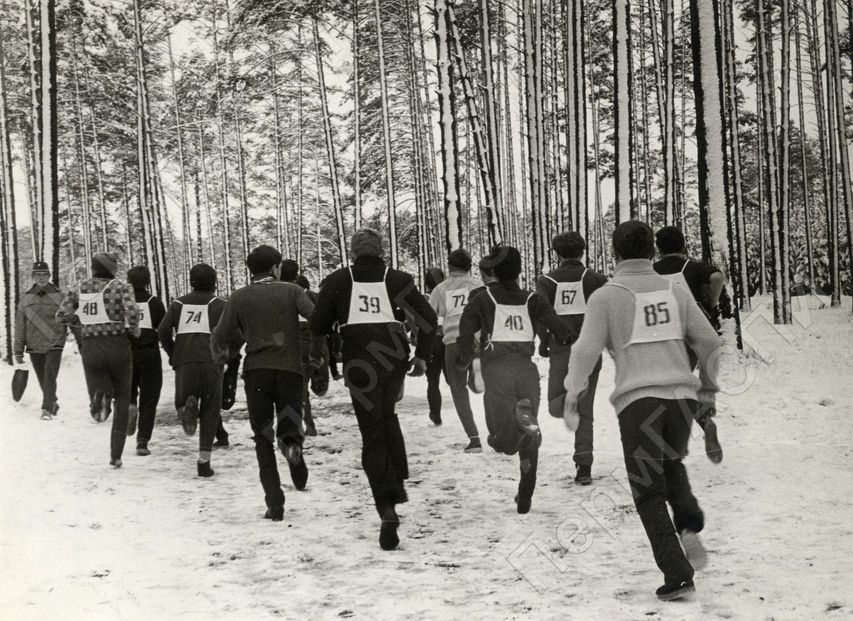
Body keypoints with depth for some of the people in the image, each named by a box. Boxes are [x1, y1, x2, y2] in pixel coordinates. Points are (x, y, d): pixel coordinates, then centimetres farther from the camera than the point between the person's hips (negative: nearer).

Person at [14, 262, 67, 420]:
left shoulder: (59, 297, -1)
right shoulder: (26, 299, 5)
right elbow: (19, 327, 7)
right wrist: (18, 351, 6)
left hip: (54, 345, -3)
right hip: (34, 347, 3)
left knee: (50, 377, -15)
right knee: (43, 381, 9)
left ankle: (47, 409, -14)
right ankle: (53, 403, 29)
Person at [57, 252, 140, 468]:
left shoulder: (81, 288, 6)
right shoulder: (121, 286, -5)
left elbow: (62, 314, 0)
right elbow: (132, 312, -21)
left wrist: (84, 323, 14)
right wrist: (134, 329, -2)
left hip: (90, 347, 2)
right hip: (118, 346, -2)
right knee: (122, 401, 15)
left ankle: (100, 395, -27)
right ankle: (115, 456, 11)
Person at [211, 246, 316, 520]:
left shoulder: (239, 297, 6)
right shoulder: (291, 291, 4)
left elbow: (219, 338, 4)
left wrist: (221, 353, 25)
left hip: (256, 372, 1)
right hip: (290, 369, -1)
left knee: (263, 439, 8)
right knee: (288, 423, 14)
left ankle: (274, 503, -2)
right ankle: (291, 441, -25)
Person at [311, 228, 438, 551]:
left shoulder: (338, 281, 1)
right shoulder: (397, 280, 2)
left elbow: (318, 325, 3)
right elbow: (428, 318, -1)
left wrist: (320, 354, 22)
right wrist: (422, 355, 9)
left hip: (358, 364, -1)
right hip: (395, 361, 2)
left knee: (373, 433, 2)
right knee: (386, 415, 28)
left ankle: (388, 506, -12)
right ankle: (397, 478, 18)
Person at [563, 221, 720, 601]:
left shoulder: (605, 297, 2)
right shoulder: (675, 291, 12)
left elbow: (586, 350, -6)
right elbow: (709, 343, 14)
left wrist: (572, 395, 2)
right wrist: (708, 385, 29)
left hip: (637, 400, -3)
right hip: (680, 395, 3)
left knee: (650, 495, 6)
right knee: (672, 464, 29)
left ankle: (676, 573, -2)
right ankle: (689, 527, 5)